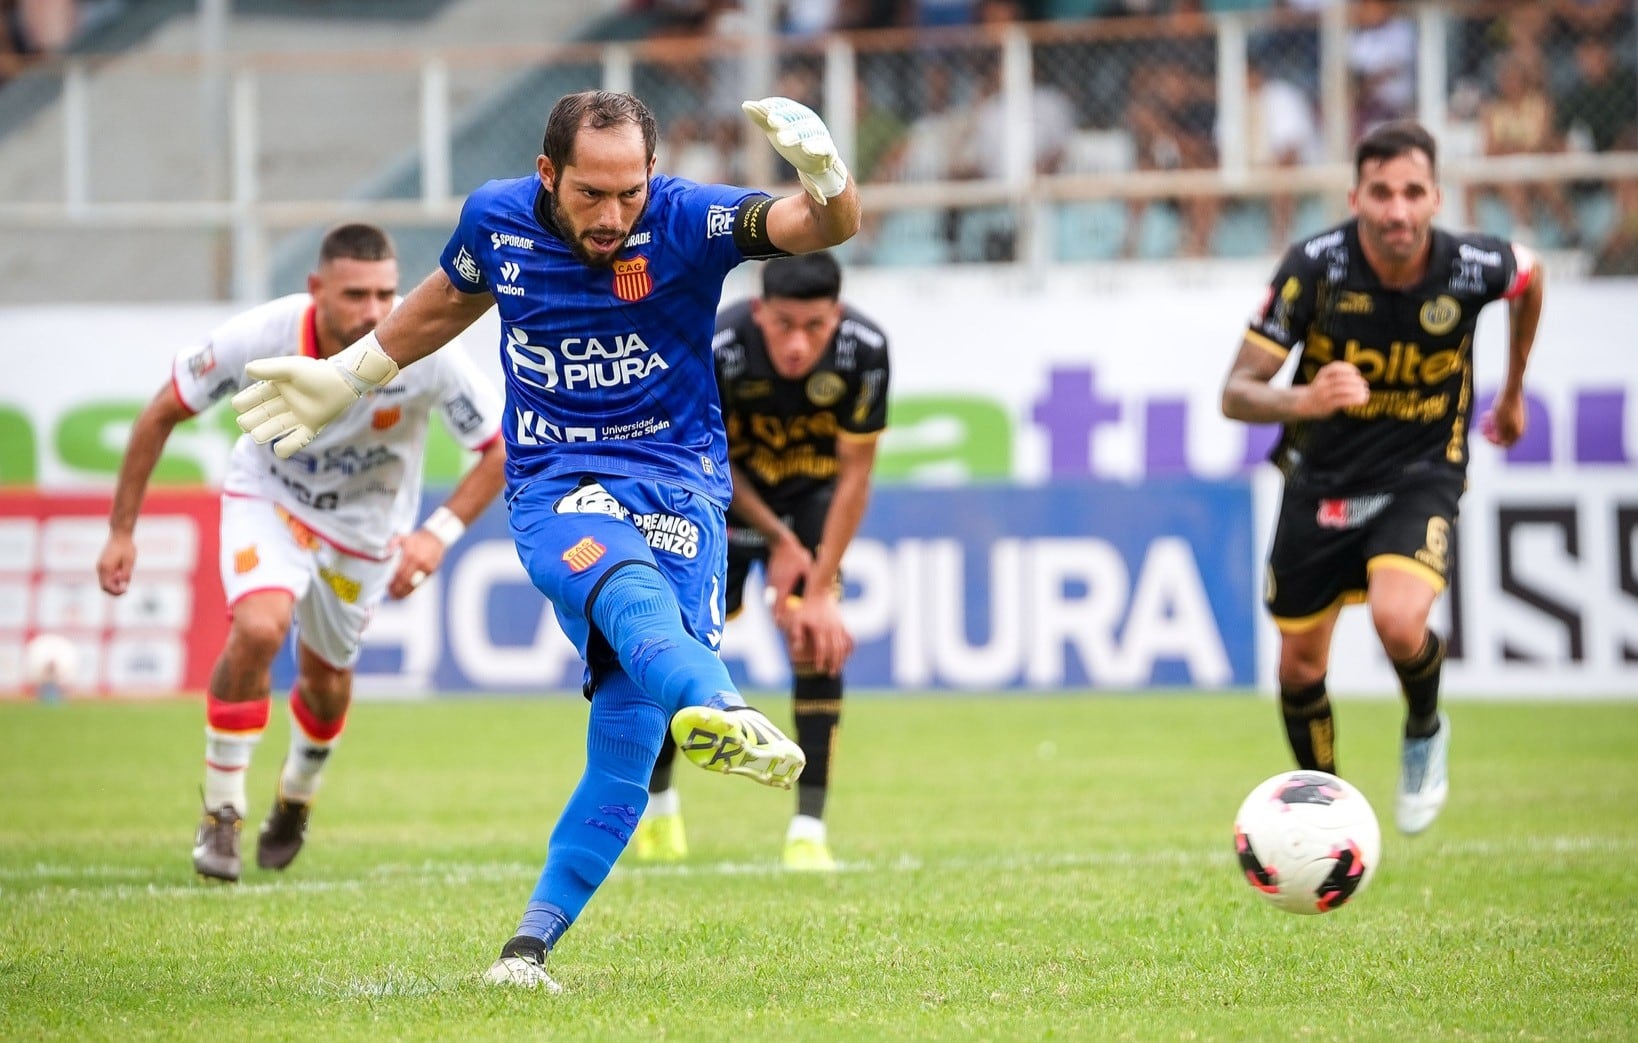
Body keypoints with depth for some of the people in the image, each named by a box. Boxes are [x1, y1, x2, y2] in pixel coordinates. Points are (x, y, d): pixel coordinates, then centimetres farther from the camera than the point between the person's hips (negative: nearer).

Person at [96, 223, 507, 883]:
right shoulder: (263, 336, -32)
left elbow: (502, 448, -18)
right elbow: (163, 413, -17)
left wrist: (439, 533, -31)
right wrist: (121, 531, -16)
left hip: (366, 525, 2)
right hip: (267, 498, -2)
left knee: (325, 677, 14)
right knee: (258, 629, -27)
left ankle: (296, 803, 48)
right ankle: (221, 815, -10)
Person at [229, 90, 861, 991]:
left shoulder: (686, 220, -9)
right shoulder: (497, 219, 0)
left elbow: (824, 228, -24)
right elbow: (451, 297, 24)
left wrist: (825, 179, -47)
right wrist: (349, 376, 33)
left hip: (677, 485, 0)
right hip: (555, 486, 1)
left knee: (629, 733, -14)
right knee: (627, 585, -36)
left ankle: (530, 943, -4)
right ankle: (717, 708, -68)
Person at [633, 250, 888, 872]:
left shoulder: (863, 351, -31)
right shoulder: (715, 352, -34)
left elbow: (854, 470, -21)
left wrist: (821, 591, -23)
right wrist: (778, 540, -18)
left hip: (812, 495, 0)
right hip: (725, 495, 0)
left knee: (817, 641, -18)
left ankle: (809, 828, -13)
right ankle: (654, 800, 27)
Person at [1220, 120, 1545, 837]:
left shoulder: (1471, 267, -18)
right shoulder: (1314, 267, -21)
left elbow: (1531, 274, 9)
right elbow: (1237, 393, -19)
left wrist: (1513, 393, 19)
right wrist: (1303, 401, -41)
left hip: (1420, 477, -2)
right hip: (1321, 481, 2)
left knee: (1398, 622, -28)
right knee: (1300, 666, 9)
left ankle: (1424, 731, 6)